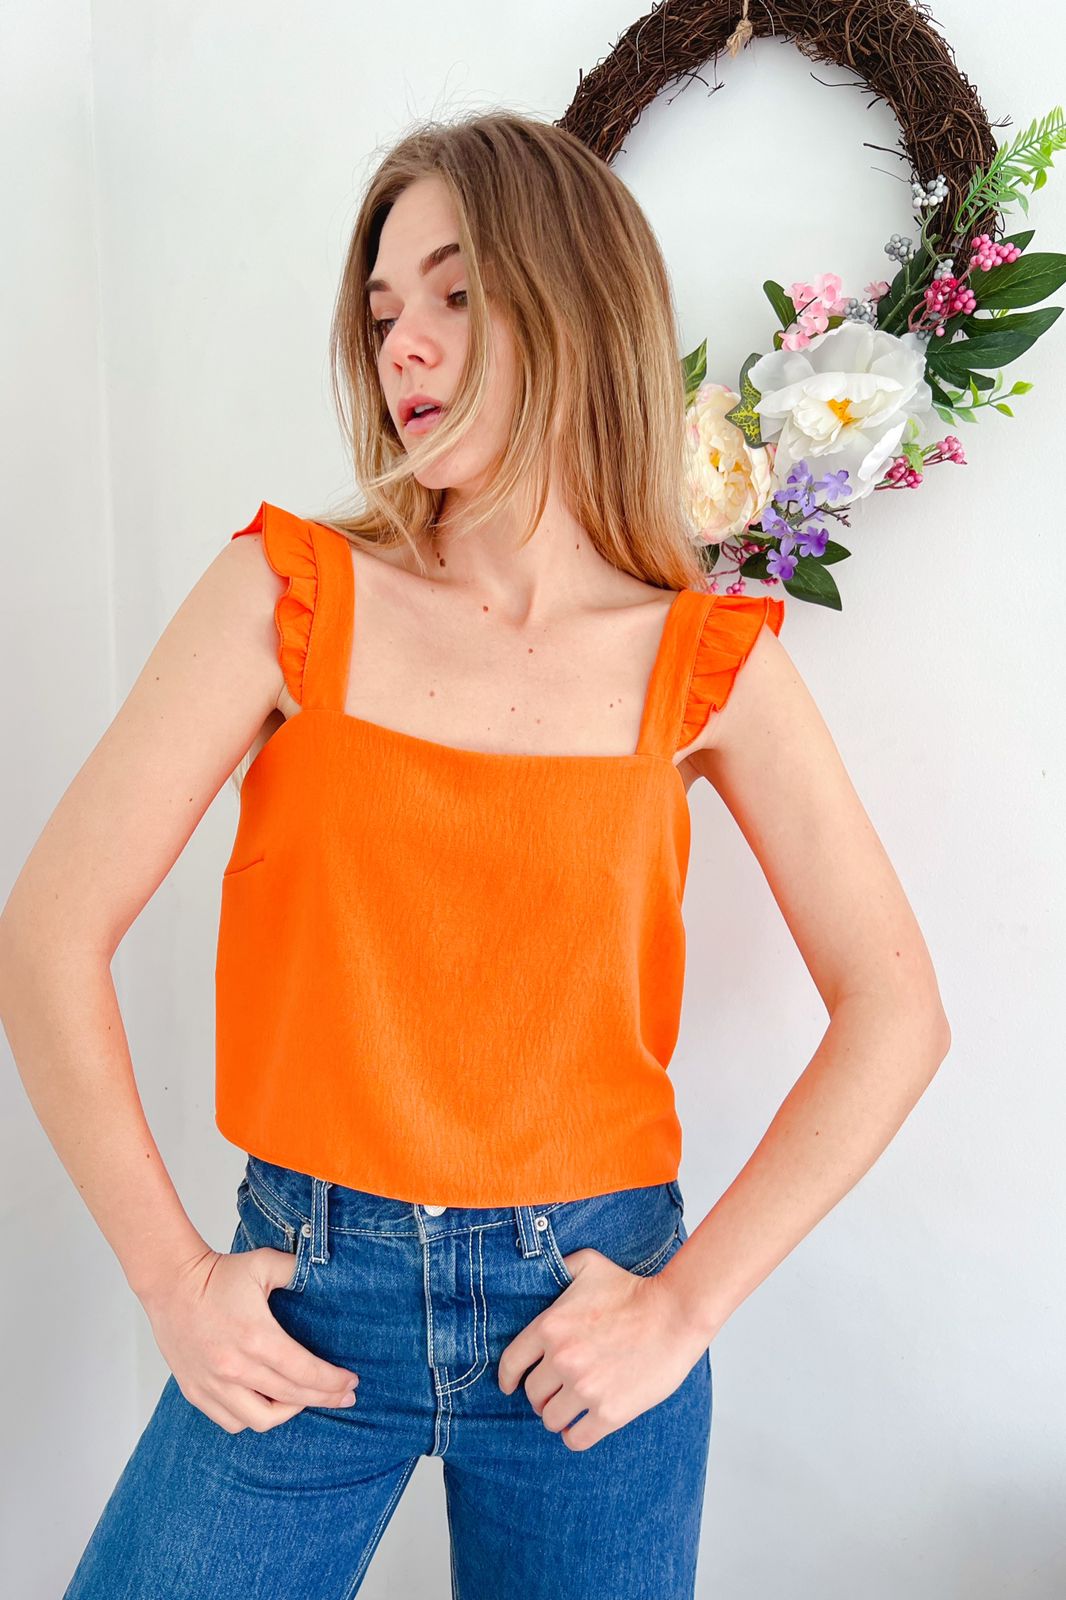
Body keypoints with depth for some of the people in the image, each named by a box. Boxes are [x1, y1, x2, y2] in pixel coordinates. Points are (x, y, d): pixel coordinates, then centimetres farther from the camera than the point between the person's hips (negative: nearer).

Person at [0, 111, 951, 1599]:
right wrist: (172, 1276, -7)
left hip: (586, 1306, 0)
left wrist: (689, 1302, -8)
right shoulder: (292, 594, -6)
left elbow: (895, 1012, -4)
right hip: (305, 1299, 1)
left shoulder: (705, 661, -5)